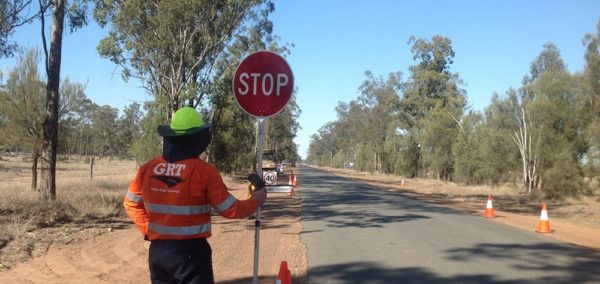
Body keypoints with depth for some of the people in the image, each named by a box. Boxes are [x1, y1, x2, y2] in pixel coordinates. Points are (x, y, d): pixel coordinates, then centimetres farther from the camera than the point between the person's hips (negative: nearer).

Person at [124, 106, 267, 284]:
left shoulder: (148, 169, 0)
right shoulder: (204, 171, -14)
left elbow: (131, 203, 13)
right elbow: (230, 210, -7)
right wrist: (255, 201, 9)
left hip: (157, 250, 5)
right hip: (190, 252, -5)